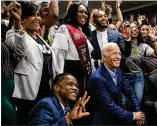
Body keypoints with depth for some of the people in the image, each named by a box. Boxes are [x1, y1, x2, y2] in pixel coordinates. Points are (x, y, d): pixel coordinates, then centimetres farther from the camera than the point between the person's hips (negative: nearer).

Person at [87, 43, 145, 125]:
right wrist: (132, 115, -15)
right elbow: (109, 106, -23)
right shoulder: (97, 78, -23)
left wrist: (138, 111, -4)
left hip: (117, 118, 7)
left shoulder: (117, 70, 0)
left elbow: (129, 91, 7)